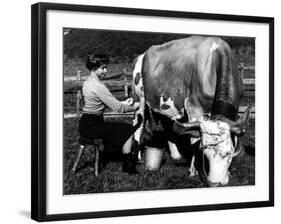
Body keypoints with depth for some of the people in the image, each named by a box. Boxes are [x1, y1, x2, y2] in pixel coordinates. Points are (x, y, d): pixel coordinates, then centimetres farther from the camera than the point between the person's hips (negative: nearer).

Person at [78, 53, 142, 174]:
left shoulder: (88, 82, 11)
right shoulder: (98, 86, -21)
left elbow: (110, 103, 19)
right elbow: (117, 108, -19)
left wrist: (124, 103, 8)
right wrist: (136, 106, -5)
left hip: (86, 124, 10)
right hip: (91, 126, -10)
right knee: (128, 130, -2)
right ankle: (128, 166, 5)